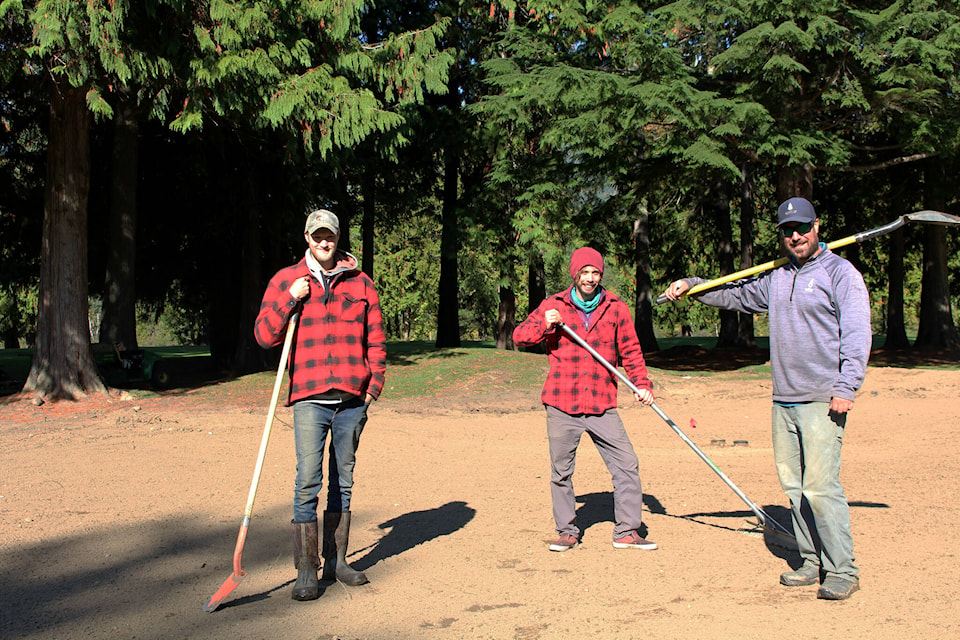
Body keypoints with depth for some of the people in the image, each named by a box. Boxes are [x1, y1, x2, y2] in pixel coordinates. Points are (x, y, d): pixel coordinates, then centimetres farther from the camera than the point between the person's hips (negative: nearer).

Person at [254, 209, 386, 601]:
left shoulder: (359, 283, 10)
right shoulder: (286, 281, 7)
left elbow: (376, 338, 12)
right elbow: (264, 335, 2)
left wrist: (374, 385, 4)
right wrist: (290, 299, -9)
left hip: (352, 399, 2)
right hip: (310, 398, -2)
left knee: (343, 481, 10)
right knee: (308, 483, -8)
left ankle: (336, 561, 21)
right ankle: (306, 572, -1)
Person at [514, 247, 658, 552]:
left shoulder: (616, 308, 7)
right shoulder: (553, 306, 4)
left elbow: (631, 352, 12)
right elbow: (519, 336, 3)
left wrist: (642, 383, -1)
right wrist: (544, 325, -15)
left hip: (602, 406, 1)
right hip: (561, 406, -1)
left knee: (627, 465, -2)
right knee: (561, 472, 6)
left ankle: (627, 532, 11)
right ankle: (567, 532, 22)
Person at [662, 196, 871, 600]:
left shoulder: (840, 273, -3)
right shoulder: (776, 279, 17)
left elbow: (857, 335, -10)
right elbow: (736, 294, 31)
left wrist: (846, 388, -18)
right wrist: (691, 286, 21)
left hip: (822, 400, -7)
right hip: (783, 400, 7)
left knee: (819, 486, -11)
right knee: (793, 484, 8)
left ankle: (843, 570, 0)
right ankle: (813, 562, 19)